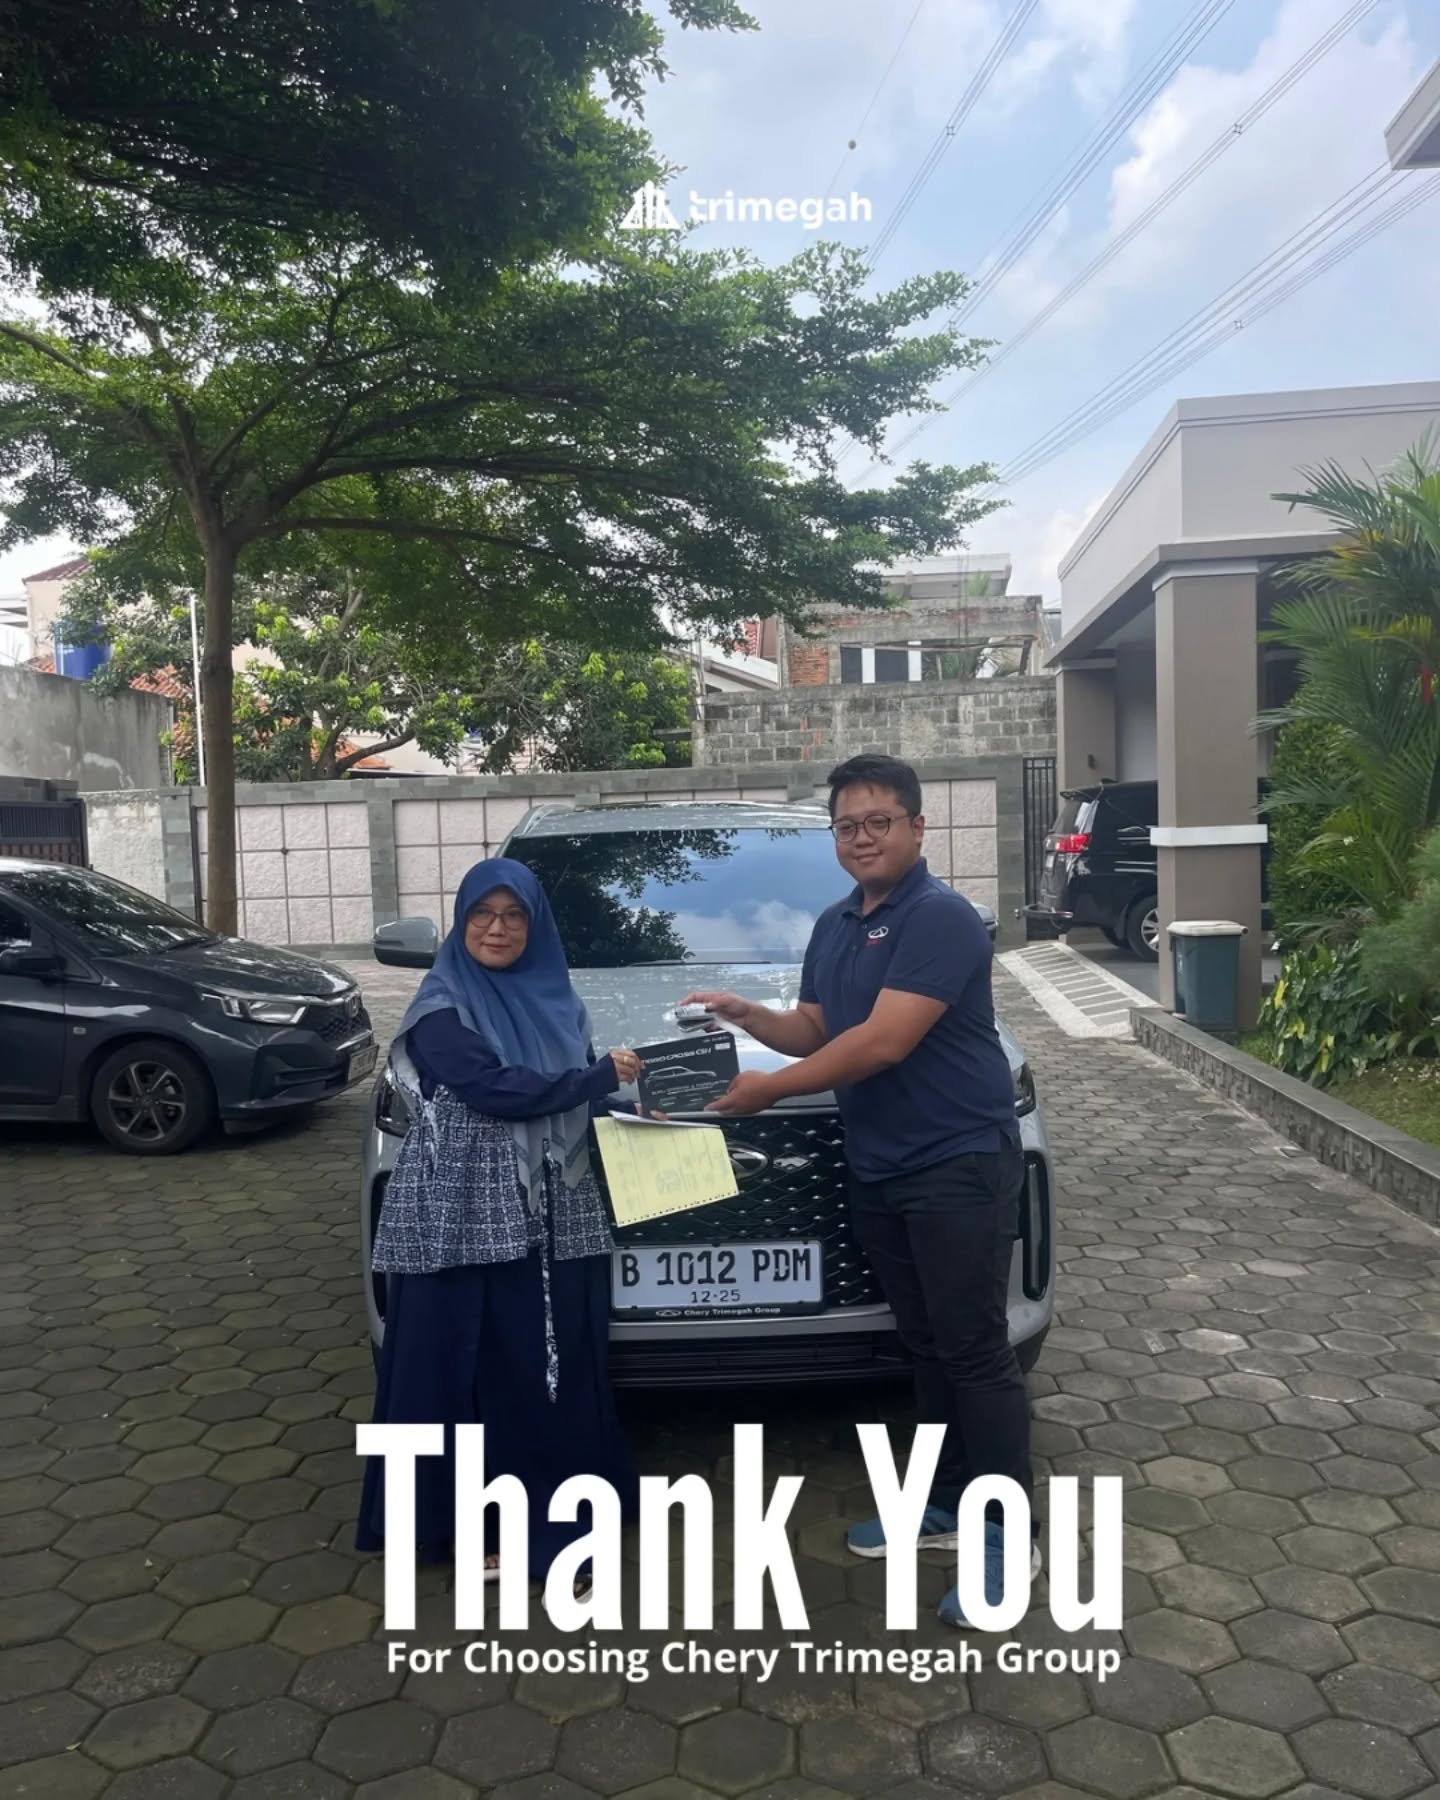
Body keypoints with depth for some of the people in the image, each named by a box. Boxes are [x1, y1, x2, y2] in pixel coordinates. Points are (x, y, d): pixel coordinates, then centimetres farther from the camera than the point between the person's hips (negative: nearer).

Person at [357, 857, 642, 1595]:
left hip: (552, 1222, 6)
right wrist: (602, 1076, -12)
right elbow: (496, 1090, -20)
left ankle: (548, 1516, 25)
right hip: (466, 1222, -5)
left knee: (556, 1369, 9)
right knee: (467, 1374, 2)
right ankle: (468, 1523, 17)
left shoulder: (555, 1000, 11)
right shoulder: (443, 1008, -8)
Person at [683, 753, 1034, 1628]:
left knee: (977, 1351, -1)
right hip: (879, 1169, 8)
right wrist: (748, 1015, -2)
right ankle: (944, 1506, 29)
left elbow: (883, 1042, -23)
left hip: (960, 1163, -8)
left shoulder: (941, 918, -17)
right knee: (927, 1346, 17)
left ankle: (1007, 1535, 11)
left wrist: (768, 1088, -17)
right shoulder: (835, 927, 12)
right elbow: (817, 1031, 18)